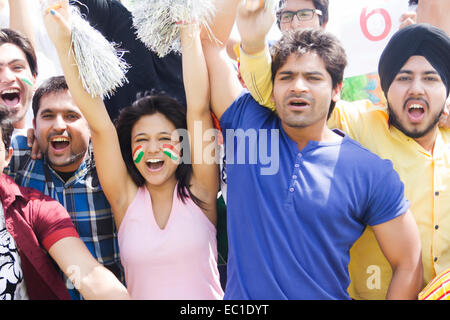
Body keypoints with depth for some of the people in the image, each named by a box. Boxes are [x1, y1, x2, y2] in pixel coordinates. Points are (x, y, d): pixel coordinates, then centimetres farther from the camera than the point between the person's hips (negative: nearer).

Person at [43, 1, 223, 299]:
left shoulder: (199, 192, -2)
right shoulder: (126, 199, 2)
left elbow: (199, 109, -9)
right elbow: (99, 123, -6)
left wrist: (190, 34, -12)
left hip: (207, 297, -1)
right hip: (141, 294, 1)